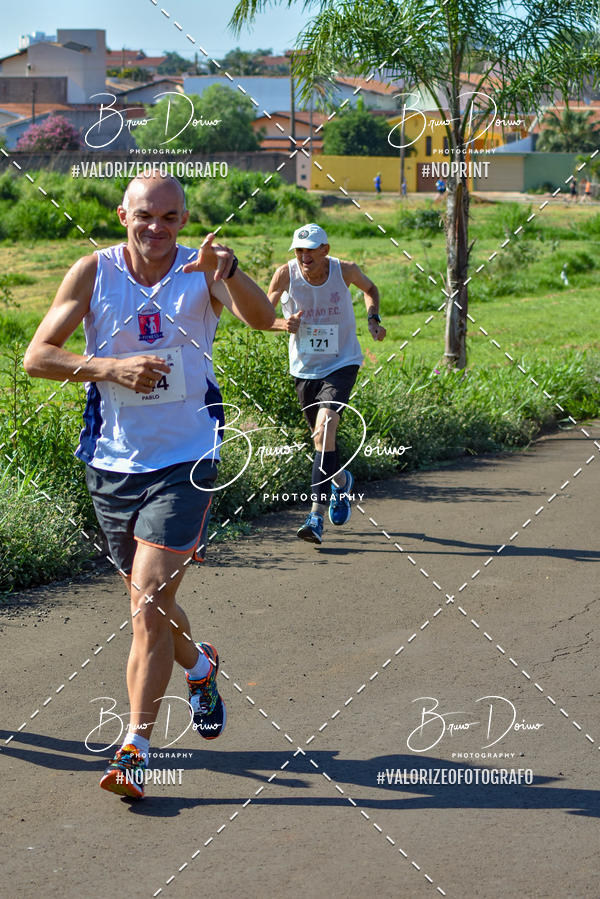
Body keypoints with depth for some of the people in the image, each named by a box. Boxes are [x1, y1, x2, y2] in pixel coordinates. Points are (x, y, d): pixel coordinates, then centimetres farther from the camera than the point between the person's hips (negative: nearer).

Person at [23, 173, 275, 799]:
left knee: (150, 604, -14)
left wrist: (228, 271, -46)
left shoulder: (201, 272, -7)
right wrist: (113, 367, -22)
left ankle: (134, 749, -7)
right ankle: (198, 666, 48)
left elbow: (261, 318, -26)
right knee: (146, 600, 17)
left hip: (185, 460, -3)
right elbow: (36, 356, -8)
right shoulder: (95, 271, -4)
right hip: (112, 461, 3)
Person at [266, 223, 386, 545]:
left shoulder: (345, 270, -11)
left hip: (342, 364, -3)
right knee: (322, 436, 15)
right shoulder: (286, 274, -11)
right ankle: (341, 480, 49)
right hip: (304, 368, 3)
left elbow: (369, 288, 12)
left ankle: (317, 514, -24)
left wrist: (373, 318, -5)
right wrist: (282, 323, -26)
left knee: (324, 428, -22)